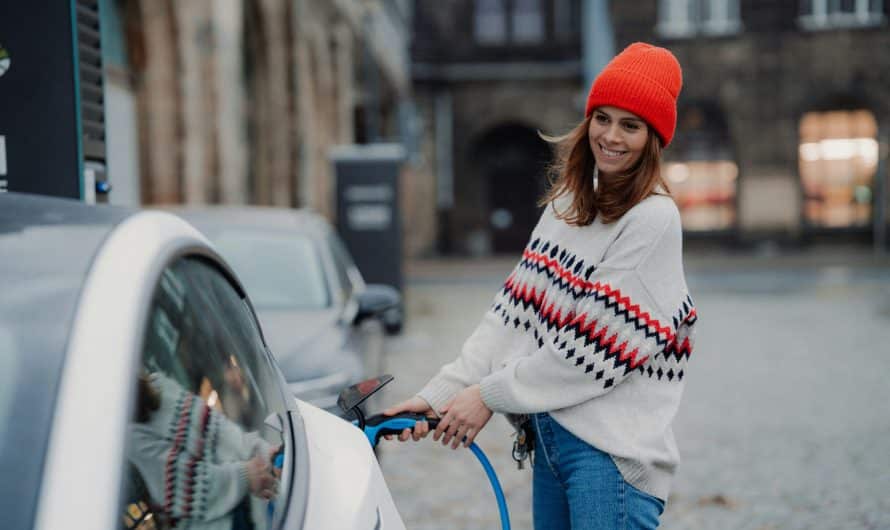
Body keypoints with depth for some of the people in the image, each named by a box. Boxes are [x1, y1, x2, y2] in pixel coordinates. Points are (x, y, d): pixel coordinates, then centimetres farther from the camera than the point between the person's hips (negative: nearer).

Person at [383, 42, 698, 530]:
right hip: (549, 434, 7)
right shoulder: (567, 204, 13)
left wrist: (490, 395, -11)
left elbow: (600, 344, -16)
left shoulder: (653, 219, -10)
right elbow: (515, 311, 6)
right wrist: (440, 393, -5)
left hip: (610, 450, -7)